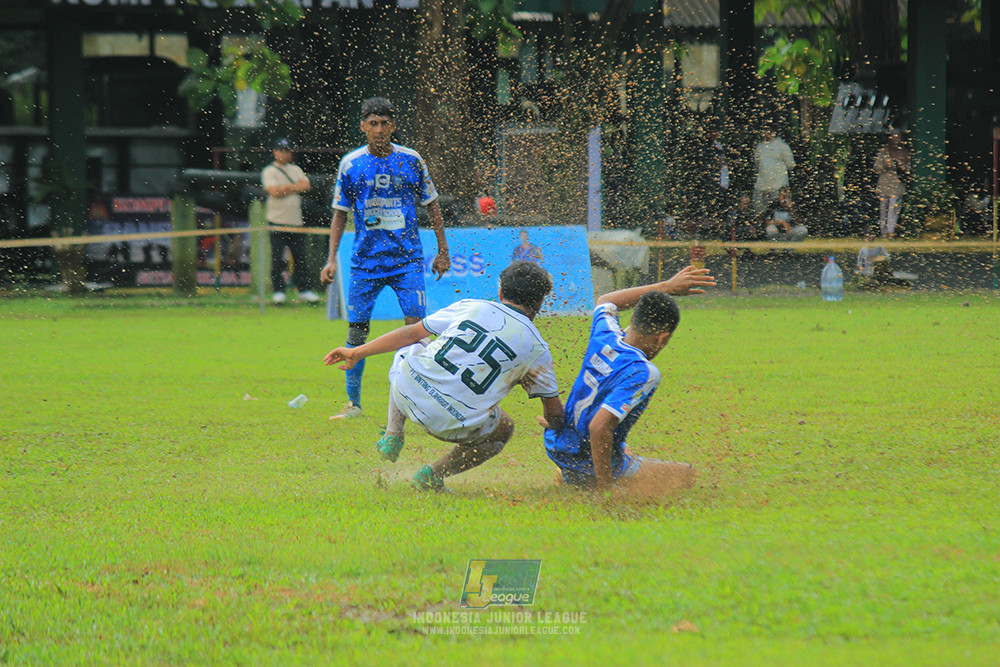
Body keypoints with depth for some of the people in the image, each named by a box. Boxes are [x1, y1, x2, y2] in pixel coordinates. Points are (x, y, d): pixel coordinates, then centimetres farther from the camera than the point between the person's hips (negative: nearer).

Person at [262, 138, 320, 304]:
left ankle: (305, 290, 6)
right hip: (278, 221, -4)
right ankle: (278, 291, 0)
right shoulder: (269, 171, 0)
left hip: (296, 221, 4)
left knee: (301, 257, 3)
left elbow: (306, 186, 1)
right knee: (277, 258, -5)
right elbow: (274, 192, -14)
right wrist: (294, 187, -5)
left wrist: (286, 187, -8)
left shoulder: (296, 170, 17)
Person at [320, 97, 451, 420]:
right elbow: (340, 214, 8)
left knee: (416, 327, -10)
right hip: (365, 261, 1)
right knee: (356, 331, 0)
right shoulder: (351, 164, 1)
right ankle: (353, 403, 12)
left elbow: (432, 205, 9)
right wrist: (332, 259, 2)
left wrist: (443, 250, 8)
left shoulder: (411, 160, 0)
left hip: (408, 260, -1)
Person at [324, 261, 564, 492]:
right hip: (453, 427, -2)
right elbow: (554, 411, 13)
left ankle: (393, 435, 22)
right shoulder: (537, 349, 7)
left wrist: (358, 352, 25)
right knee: (504, 429, 30)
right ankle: (435, 472, 13)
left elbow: (410, 333, 16)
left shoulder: (470, 307, 10)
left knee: (405, 351, 35)